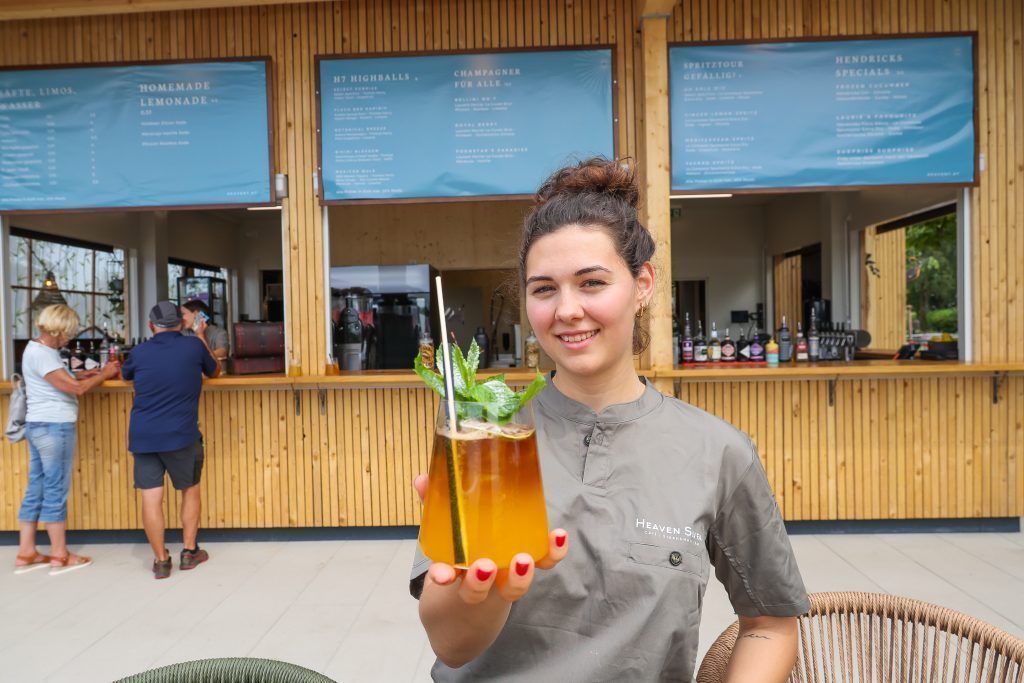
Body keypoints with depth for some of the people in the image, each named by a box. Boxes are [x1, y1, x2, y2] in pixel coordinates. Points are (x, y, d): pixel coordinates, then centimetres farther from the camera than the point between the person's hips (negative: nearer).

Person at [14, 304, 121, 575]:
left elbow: (60, 383, 21)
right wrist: (104, 374, -7)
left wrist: (84, 375, 9)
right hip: (54, 428, -10)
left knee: (36, 489, 12)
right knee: (56, 490, -1)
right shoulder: (42, 354, -17)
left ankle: (26, 553, 19)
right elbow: (76, 389, -20)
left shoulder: (40, 349, 13)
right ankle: (60, 557, 8)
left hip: (40, 426, 10)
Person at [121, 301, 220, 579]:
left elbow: (125, 375, 27)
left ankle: (161, 560, 9)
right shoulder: (194, 346, -1)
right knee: (190, 490, 16)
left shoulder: (139, 353, 5)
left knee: (151, 497, 4)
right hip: (181, 435, -1)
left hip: (143, 437, 1)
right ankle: (189, 552, 21)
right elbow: (214, 371, 18)